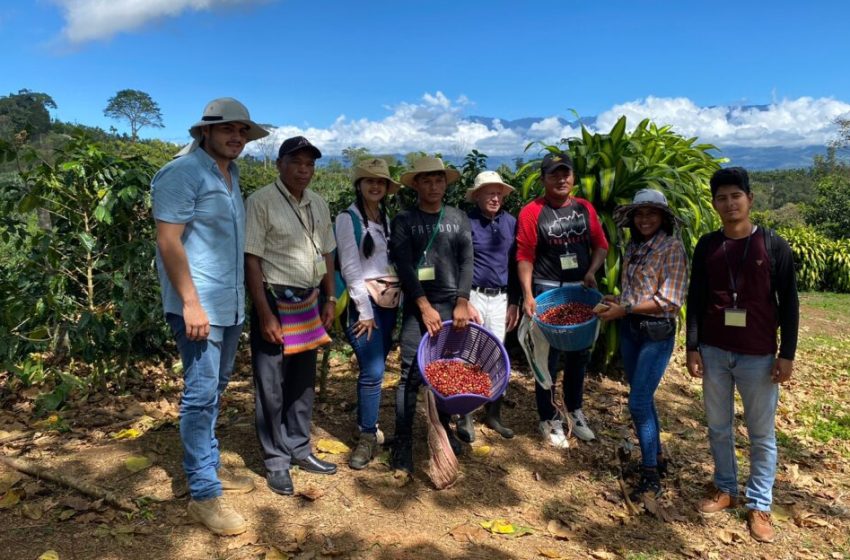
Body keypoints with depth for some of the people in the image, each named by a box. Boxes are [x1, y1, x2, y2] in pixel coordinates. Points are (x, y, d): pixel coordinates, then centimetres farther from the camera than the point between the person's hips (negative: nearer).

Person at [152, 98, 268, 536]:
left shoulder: (231, 176, 15)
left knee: (215, 391, 16)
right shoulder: (183, 172, -10)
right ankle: (203, 495, 6)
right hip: (199, 305, -8)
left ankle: (209, 467, 30)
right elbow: (168, 241, -16)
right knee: (201, 395, -4)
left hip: (230, 304, 9)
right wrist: (191, 302, -21)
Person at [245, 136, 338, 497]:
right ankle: (276, 460, 19)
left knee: (303, 381, 16)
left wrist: (329, 299, 11)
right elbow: (251, 260, -15)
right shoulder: (262, 201, -11)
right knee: (271, 385, 3)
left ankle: (299, 450, 30)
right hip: (275, 301, -7)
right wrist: (265, 314, -18)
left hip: (308, 303, 7)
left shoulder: (319, 204, 10)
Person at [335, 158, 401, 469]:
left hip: (391, 302, 6)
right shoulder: (348, 219, -2)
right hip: (365, 302, -6)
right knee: (373, 371, -10)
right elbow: (349, 268, -9)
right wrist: (365, 310, -13)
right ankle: (367, 437, 4)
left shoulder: (387, 219, 15)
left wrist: (399, 301, 6)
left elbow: (395, 261, 13)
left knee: (373, 369, 9)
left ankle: (367, 426, 23)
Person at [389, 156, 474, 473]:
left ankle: (444, 429, 28)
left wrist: (462, 302, -7)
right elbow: (404, 266, -5)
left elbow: (467, 262, 4)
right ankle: (403, 443, 3)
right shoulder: (404, 220, 3)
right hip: (418, 306, -2)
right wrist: (425, 306, -13)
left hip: (454, 304, 3)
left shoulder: (459, 219, 10)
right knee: (411, 375, -5)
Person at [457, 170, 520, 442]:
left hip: (500, 298, 4)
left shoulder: (510, 222, 7)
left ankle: (493, 414, 24)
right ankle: (465, 418, 13)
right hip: (473, 295, -4)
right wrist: (464, 303, -12)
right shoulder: (466, 222, -5)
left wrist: (514, 302, 10)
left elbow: (515, 264, 12)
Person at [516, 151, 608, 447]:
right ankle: (549, 419, 19)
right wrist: (528, 295, -17)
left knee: (580, 354, 16)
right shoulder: (532, 212, -8)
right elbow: (525, 257, -10)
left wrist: (591, 272, -7)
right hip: (547, 291, -5)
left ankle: (574, 411, 35)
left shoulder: (585, 208, 6)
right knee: (549, 356, 3)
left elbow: (601, 245, 10)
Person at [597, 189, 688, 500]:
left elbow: (670, 301, -18)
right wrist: (616, 301, 0)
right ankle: (656, 457, 33)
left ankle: (651, 473, 10)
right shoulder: (633, 247, 8)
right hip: (629, 329, 7)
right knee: (643, 399, 16)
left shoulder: (672, 247, -12)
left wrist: (624, 309, -19)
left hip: (656, 332, -7)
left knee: (638, 402, -6)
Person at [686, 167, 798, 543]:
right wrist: (692, 348, 0)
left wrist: (787, 353, -5)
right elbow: (695, 300, 4)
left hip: (759, 356, -2)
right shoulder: (706, 246, 2)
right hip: (714, 352, 3)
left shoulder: (774, 245, -4)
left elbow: (788, 302, -2)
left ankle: (759, 505, 20)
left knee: (761, 433, 7)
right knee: (719, 427, 13)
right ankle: (725, 489, 31)